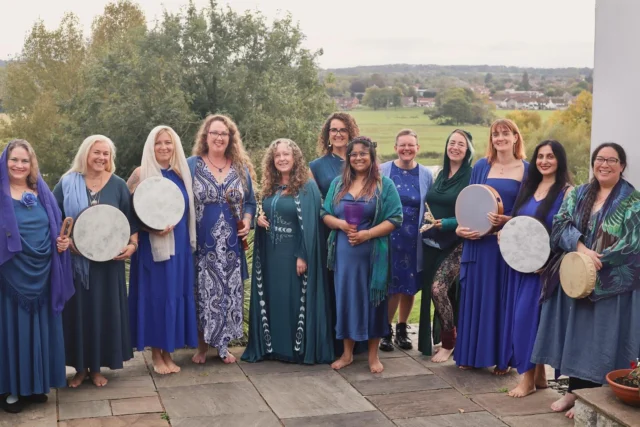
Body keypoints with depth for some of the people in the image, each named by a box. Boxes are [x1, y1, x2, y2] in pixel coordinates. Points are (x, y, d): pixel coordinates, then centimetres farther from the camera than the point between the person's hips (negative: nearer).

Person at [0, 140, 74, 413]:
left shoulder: (42, 193, 10)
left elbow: (55, 229, 16)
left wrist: (62, 242, -2)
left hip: (41, 274, 4)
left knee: (39, 328, 10)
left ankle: (35, 385, 22)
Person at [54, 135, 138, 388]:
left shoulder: (118, 185, 3)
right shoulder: (67, 183, 0)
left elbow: (131, 220, 5)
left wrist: (132, 245, -10)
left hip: (108, 260, 1)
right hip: (75, 260, -1)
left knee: (104, 310, 5)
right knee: (77, 311, 5)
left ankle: (96, 367, 19)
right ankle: (80, 367, 19)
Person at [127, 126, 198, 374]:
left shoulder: (181, 173, 9)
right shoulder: (142, 173, -5)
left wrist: (189, 240, 7)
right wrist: (151, 228, -21)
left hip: (179, 245, 5)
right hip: (153, 246, -5)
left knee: (176, 294, 7)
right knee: (156, 295, -1)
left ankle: (169, 352, 18)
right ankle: (156, 354, 10)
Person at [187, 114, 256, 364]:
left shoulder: (241, 167, 9)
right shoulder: (191, 165, 1)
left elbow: (250, 202, 16)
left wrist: (247, 221, -3)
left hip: (232, 245, 3)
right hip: (202, 244, -3)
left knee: (229, 292, 6)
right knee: (204, 293, 1)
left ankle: (223, 345, 18)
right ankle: (203, 346, 15)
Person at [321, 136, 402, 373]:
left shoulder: (385, 185, 0)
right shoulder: (338, 184, 10)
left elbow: (395, 219, -6)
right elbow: (325, 214, 9)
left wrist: (367, 234, -17)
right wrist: (341, 224, -12)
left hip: (373, 253, -3)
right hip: (344, 252, 3)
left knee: (372, 300, 3)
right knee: (346, 298, 6)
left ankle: (373, 355, 16)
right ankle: (347, 353, 18)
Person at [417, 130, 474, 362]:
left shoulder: (471, 176, -8)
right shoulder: (441, 174, 11)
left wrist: (444, 223, -22)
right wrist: (429, 221, 4)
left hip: (456, 244, -6)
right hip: (433, 242, 6)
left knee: (438, 289, -17)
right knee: (430, 290, 8)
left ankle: (449, 342, 0)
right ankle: (430, 339, 24)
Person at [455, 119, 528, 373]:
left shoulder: (526, 170, 1)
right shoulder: (481, 166, 8)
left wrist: (506, 220, -16)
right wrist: (462, 227, -7)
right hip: (478, 242, 2)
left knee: (503, 298, 3)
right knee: (475, 296, 6)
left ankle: (501, 357, 13)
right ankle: (471, 353, 17)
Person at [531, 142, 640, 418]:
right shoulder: (577, 195, 10)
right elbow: (561, 224, -3)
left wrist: (598, 260, -18)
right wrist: (581, 249, -20)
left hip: (611, 284, -4)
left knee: (600, 338, -1)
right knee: (575, 334, 9)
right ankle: (575, 390, 21)